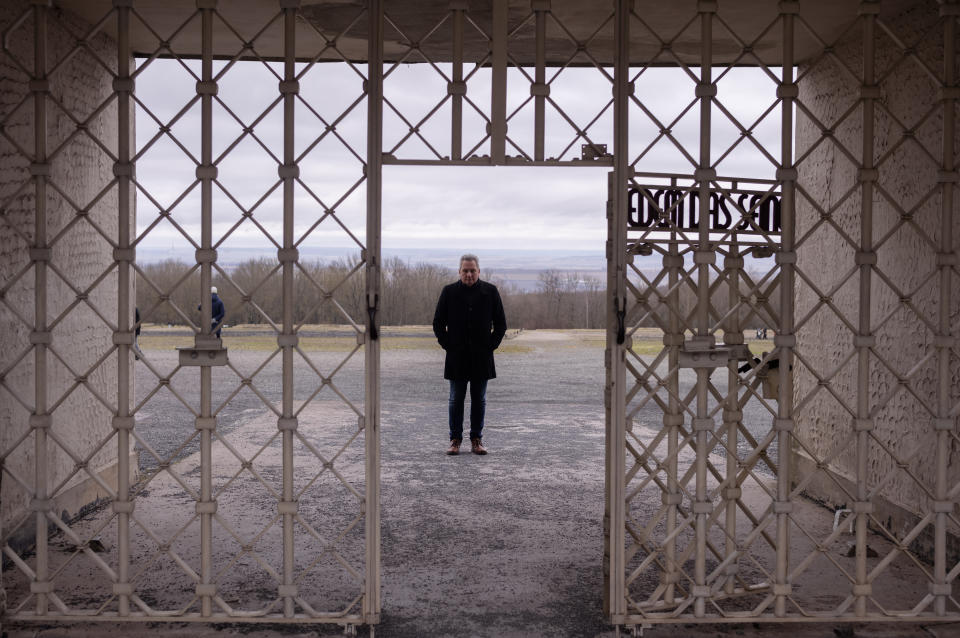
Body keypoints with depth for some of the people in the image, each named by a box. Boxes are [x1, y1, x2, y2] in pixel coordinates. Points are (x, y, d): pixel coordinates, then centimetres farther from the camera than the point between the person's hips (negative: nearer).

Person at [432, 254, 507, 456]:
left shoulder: (491, 292, 4)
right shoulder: (449, 292, 3)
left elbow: (501, 324, 9)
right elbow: (438, 323, 8)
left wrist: (491, 346, -1)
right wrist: (447, 346, -2)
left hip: (482, 357, 1)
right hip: (456, 358, -1)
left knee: (479, 399, 6)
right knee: (456, 399, 3)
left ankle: (476, 439, 14)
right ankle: (455, 439, 11)